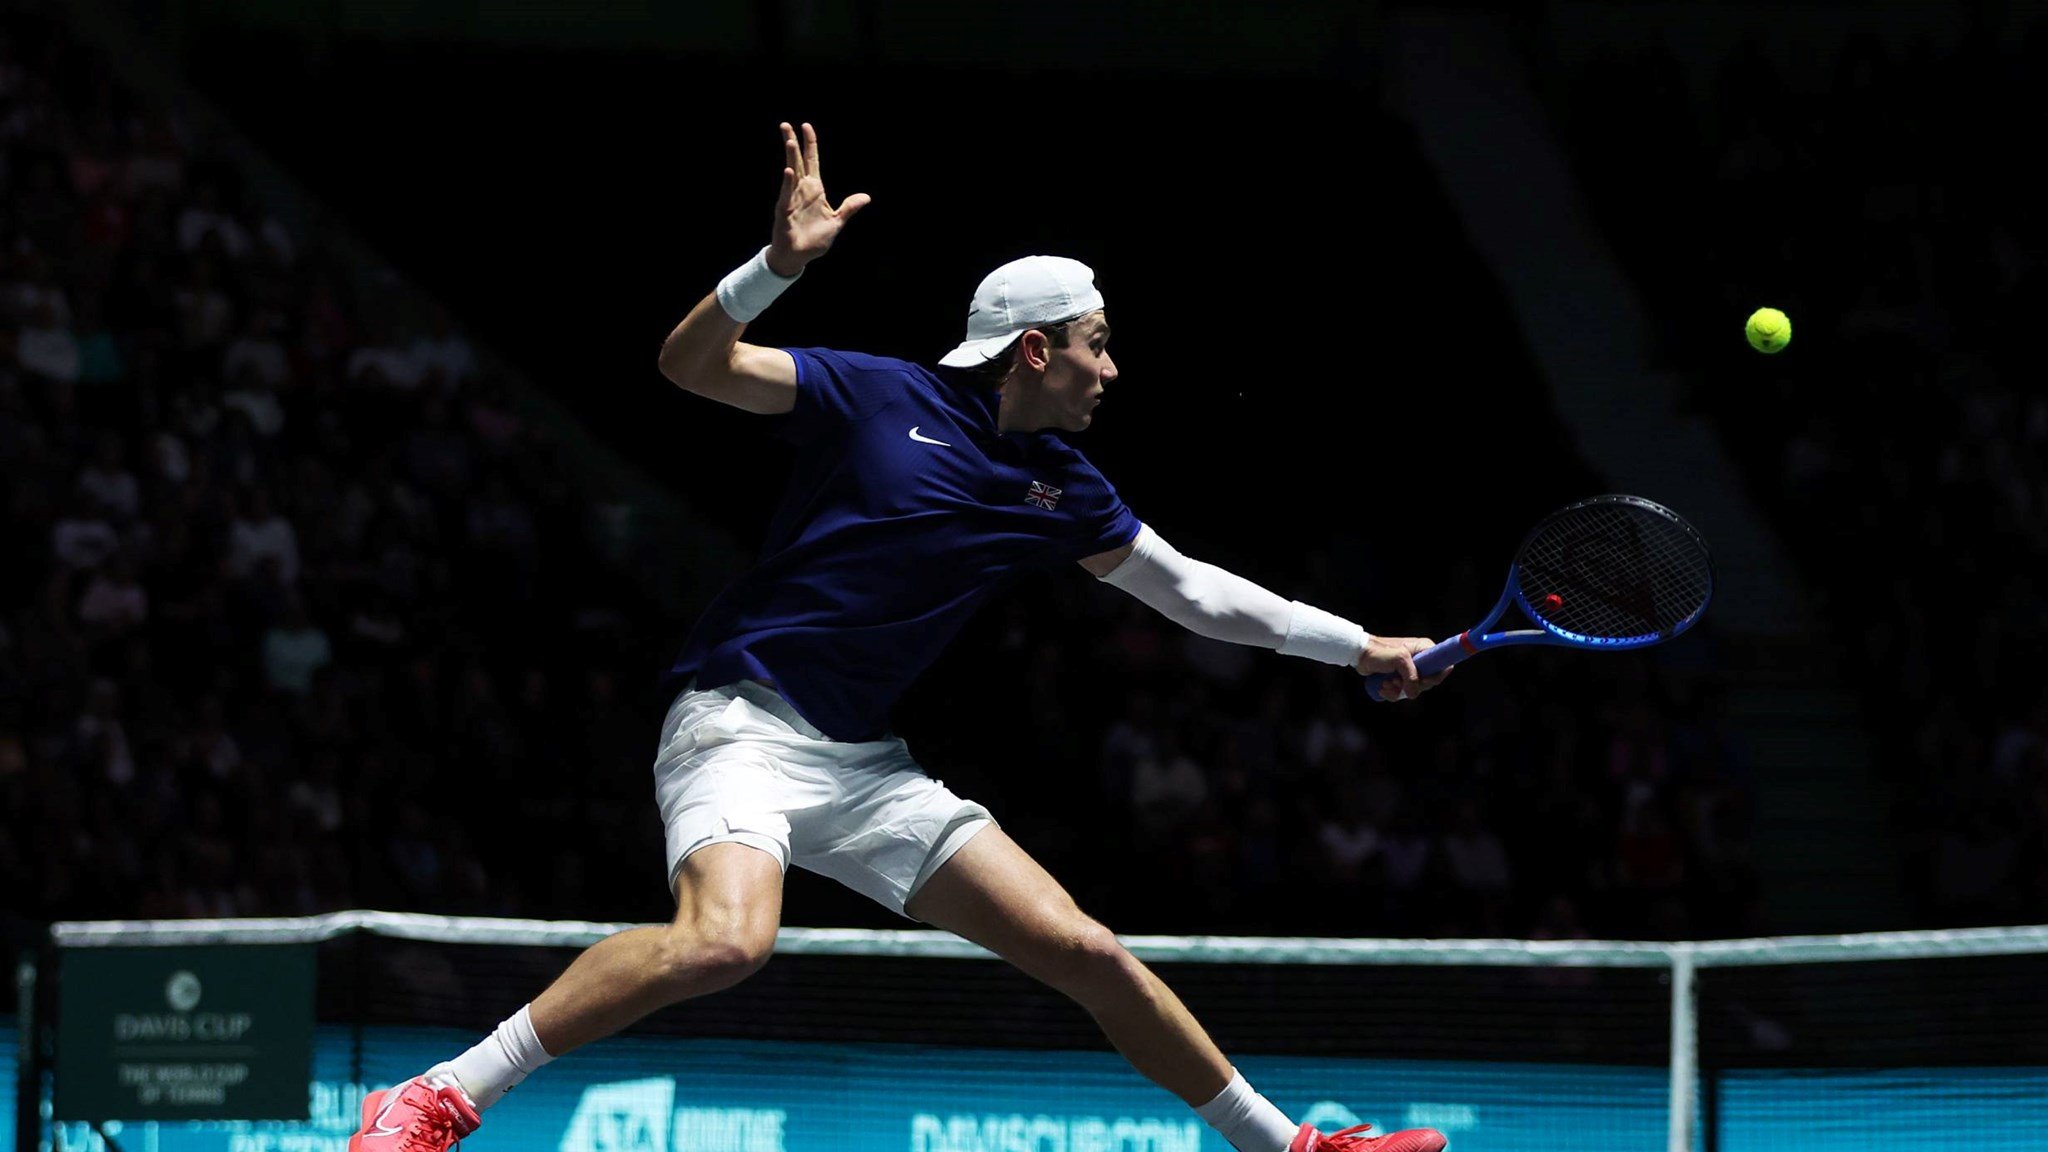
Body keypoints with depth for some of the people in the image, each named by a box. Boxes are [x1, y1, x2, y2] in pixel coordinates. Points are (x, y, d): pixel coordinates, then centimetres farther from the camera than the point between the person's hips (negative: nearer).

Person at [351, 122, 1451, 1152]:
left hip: (864, 766, 7)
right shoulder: (878, 395, -5)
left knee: (1084, 950, 1)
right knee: (725, 940, -35)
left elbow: (1189, 588, 24)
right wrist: (781, 263, -26)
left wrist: (1360, 647, 24)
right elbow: (692, 363, -10)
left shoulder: (1059, 487, 12)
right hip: (742, 719, -7)